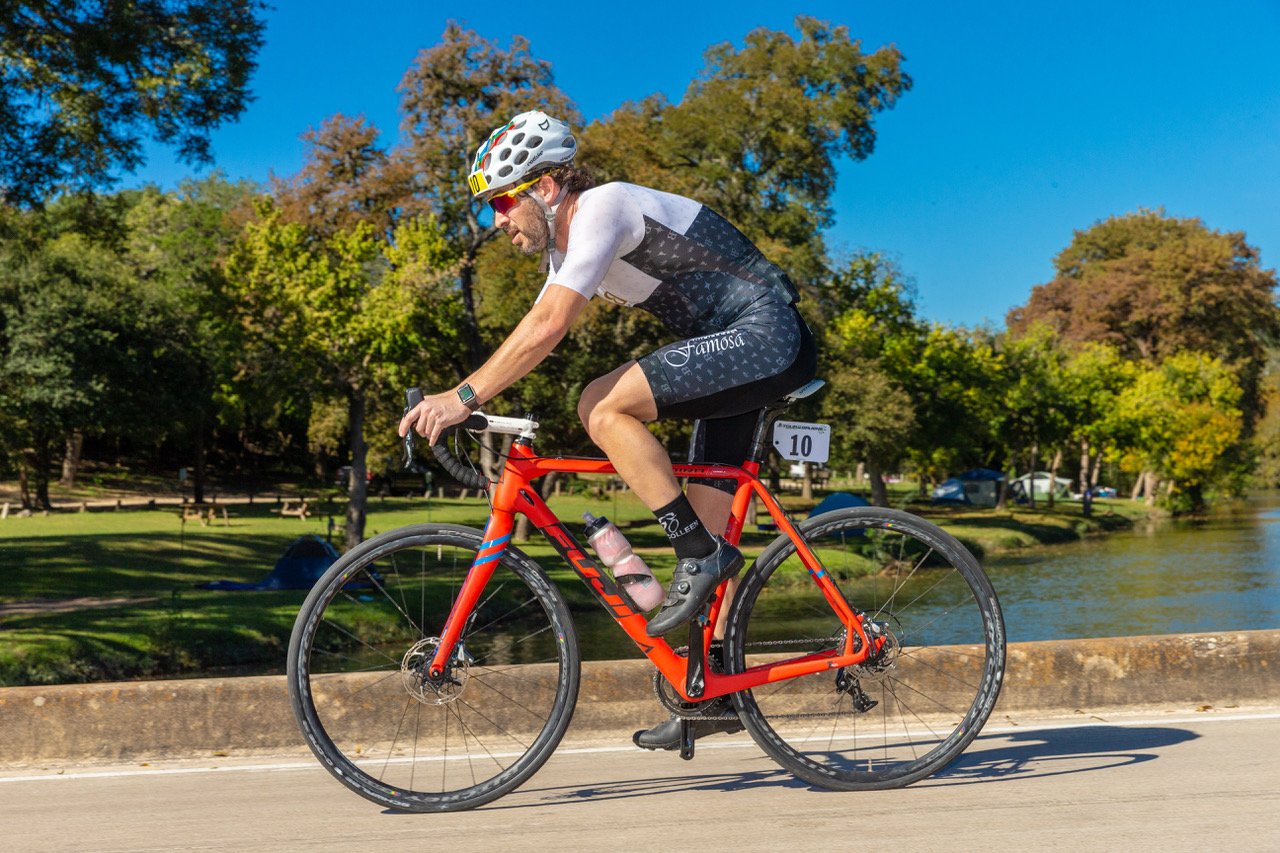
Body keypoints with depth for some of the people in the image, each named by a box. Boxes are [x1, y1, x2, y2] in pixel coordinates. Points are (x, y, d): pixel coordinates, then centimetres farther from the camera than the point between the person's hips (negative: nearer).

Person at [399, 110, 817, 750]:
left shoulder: (601, 208, -16)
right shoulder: (564, 240, 14)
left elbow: (546, 330, -25)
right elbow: (534, 330, 14)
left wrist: (464, 396, -23)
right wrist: (453, 402, 6)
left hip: (768, 338, -10)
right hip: (738, 350, 10)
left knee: (603, 407, -23)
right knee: (707, 524, 9)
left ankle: (698, 553, -15)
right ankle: (716, 693, 15)